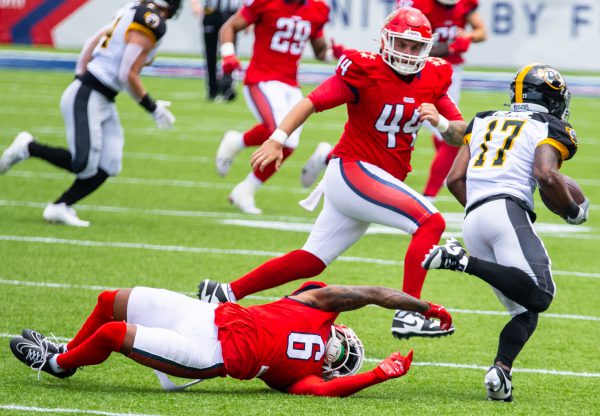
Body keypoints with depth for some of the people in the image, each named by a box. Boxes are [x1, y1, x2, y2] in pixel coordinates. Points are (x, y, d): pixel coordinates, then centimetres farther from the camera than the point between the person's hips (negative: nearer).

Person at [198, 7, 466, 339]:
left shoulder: (432, 79, 5)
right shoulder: (365, 71, -12)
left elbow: (460, 135, 6)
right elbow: (313, 102, -16)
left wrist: (440, 121, -16)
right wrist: (277, 140, -26)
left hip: (380, 180, 7)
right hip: (353, 171, -7)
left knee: (311, 261, 12)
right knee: (431, 222, -21)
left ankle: (226, 293, 21)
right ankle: (408, 314, -24)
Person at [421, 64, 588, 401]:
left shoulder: (484, 122, 27)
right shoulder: (550, 128, 10)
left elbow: (455, 179, 19)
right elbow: (546, 174, -9)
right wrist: (573, 211, 7)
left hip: (472, 221, 7)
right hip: (509, 211, -7)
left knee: (525, 310, 10)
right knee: (539, 295, -21)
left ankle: (501, 371, -13)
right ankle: (462, 261, -27)